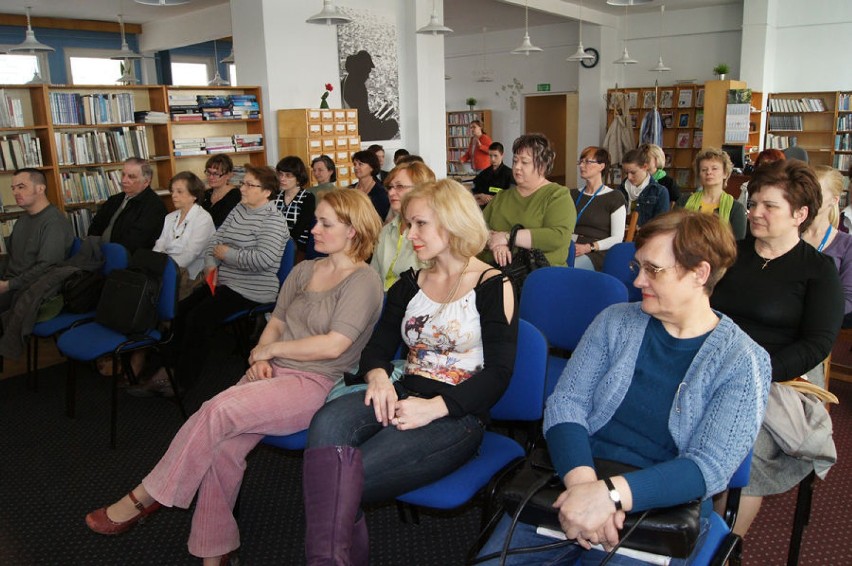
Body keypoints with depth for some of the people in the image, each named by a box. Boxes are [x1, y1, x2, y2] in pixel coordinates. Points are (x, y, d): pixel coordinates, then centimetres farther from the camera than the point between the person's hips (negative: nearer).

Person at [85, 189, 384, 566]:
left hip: (315, 383, -6)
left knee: (218, 411, -25)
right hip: (272, 371, 6)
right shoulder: (304, 270, 17)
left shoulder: (364, 281, -6)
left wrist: (270, 349, -6)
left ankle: (144, 498, -6)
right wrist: (260, 354, -1)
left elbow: (333, 345, -16)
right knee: (223, 445, -20)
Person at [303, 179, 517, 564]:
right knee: (328, 421, -28)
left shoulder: (492, 286, -1)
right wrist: (377, 375, -11)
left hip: (457, 416, -5)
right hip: (403, 397, 5)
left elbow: (498, 373, -8)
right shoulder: (410, 283, 16)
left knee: (353, 476, -27)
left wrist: (433, 407, -20)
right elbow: (379, 345, 14)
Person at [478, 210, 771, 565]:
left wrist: (611, 493, -27)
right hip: (576, 476, 3)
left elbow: (710, 467, -13)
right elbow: (564, 403, -3)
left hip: (660, 506, -2)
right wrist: (583, 481, -22)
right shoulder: (616, 321, 6)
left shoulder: (744, 362, -3)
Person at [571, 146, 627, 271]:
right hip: (570, 248, 4)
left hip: (597, 253, -4)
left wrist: (589, 247, -16)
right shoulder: (573, 194, 24)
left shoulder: (614, 197, 6)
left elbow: (617, 238, -1)